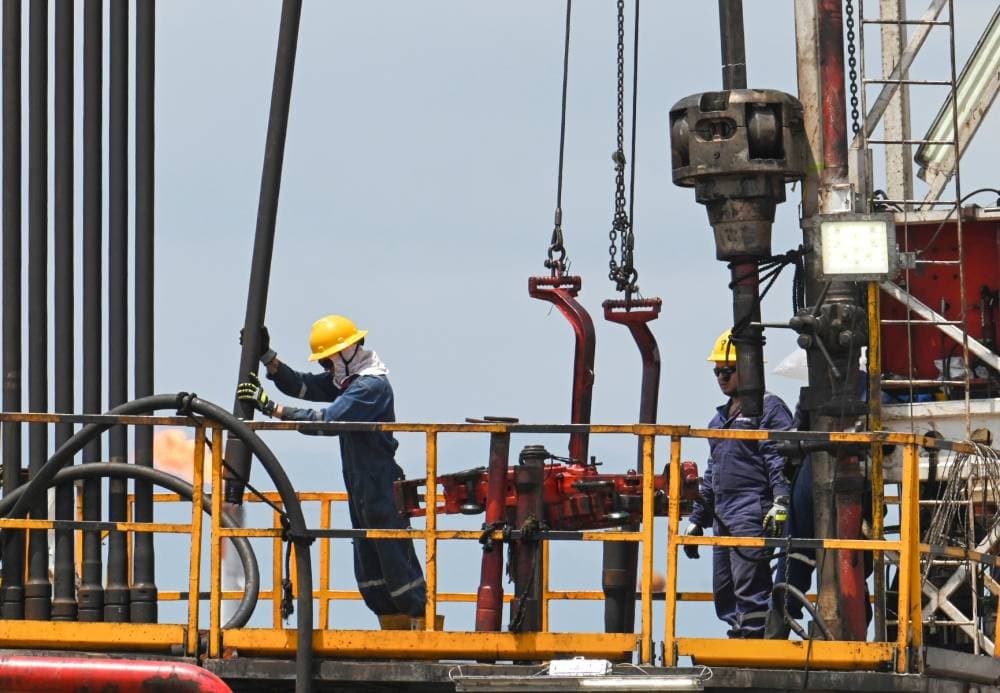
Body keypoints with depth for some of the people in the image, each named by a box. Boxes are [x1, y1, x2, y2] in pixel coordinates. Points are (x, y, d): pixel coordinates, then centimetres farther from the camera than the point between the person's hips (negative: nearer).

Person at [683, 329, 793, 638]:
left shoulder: (768, 408, -3)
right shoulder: (723, 416, 24)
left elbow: (781, 461, -13)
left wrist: (781, 503, -26)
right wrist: (697, 519, 30)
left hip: (752, 517, -10)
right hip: (723, 518, 10)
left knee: (749, 590, -13)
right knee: (724, 593, 9)